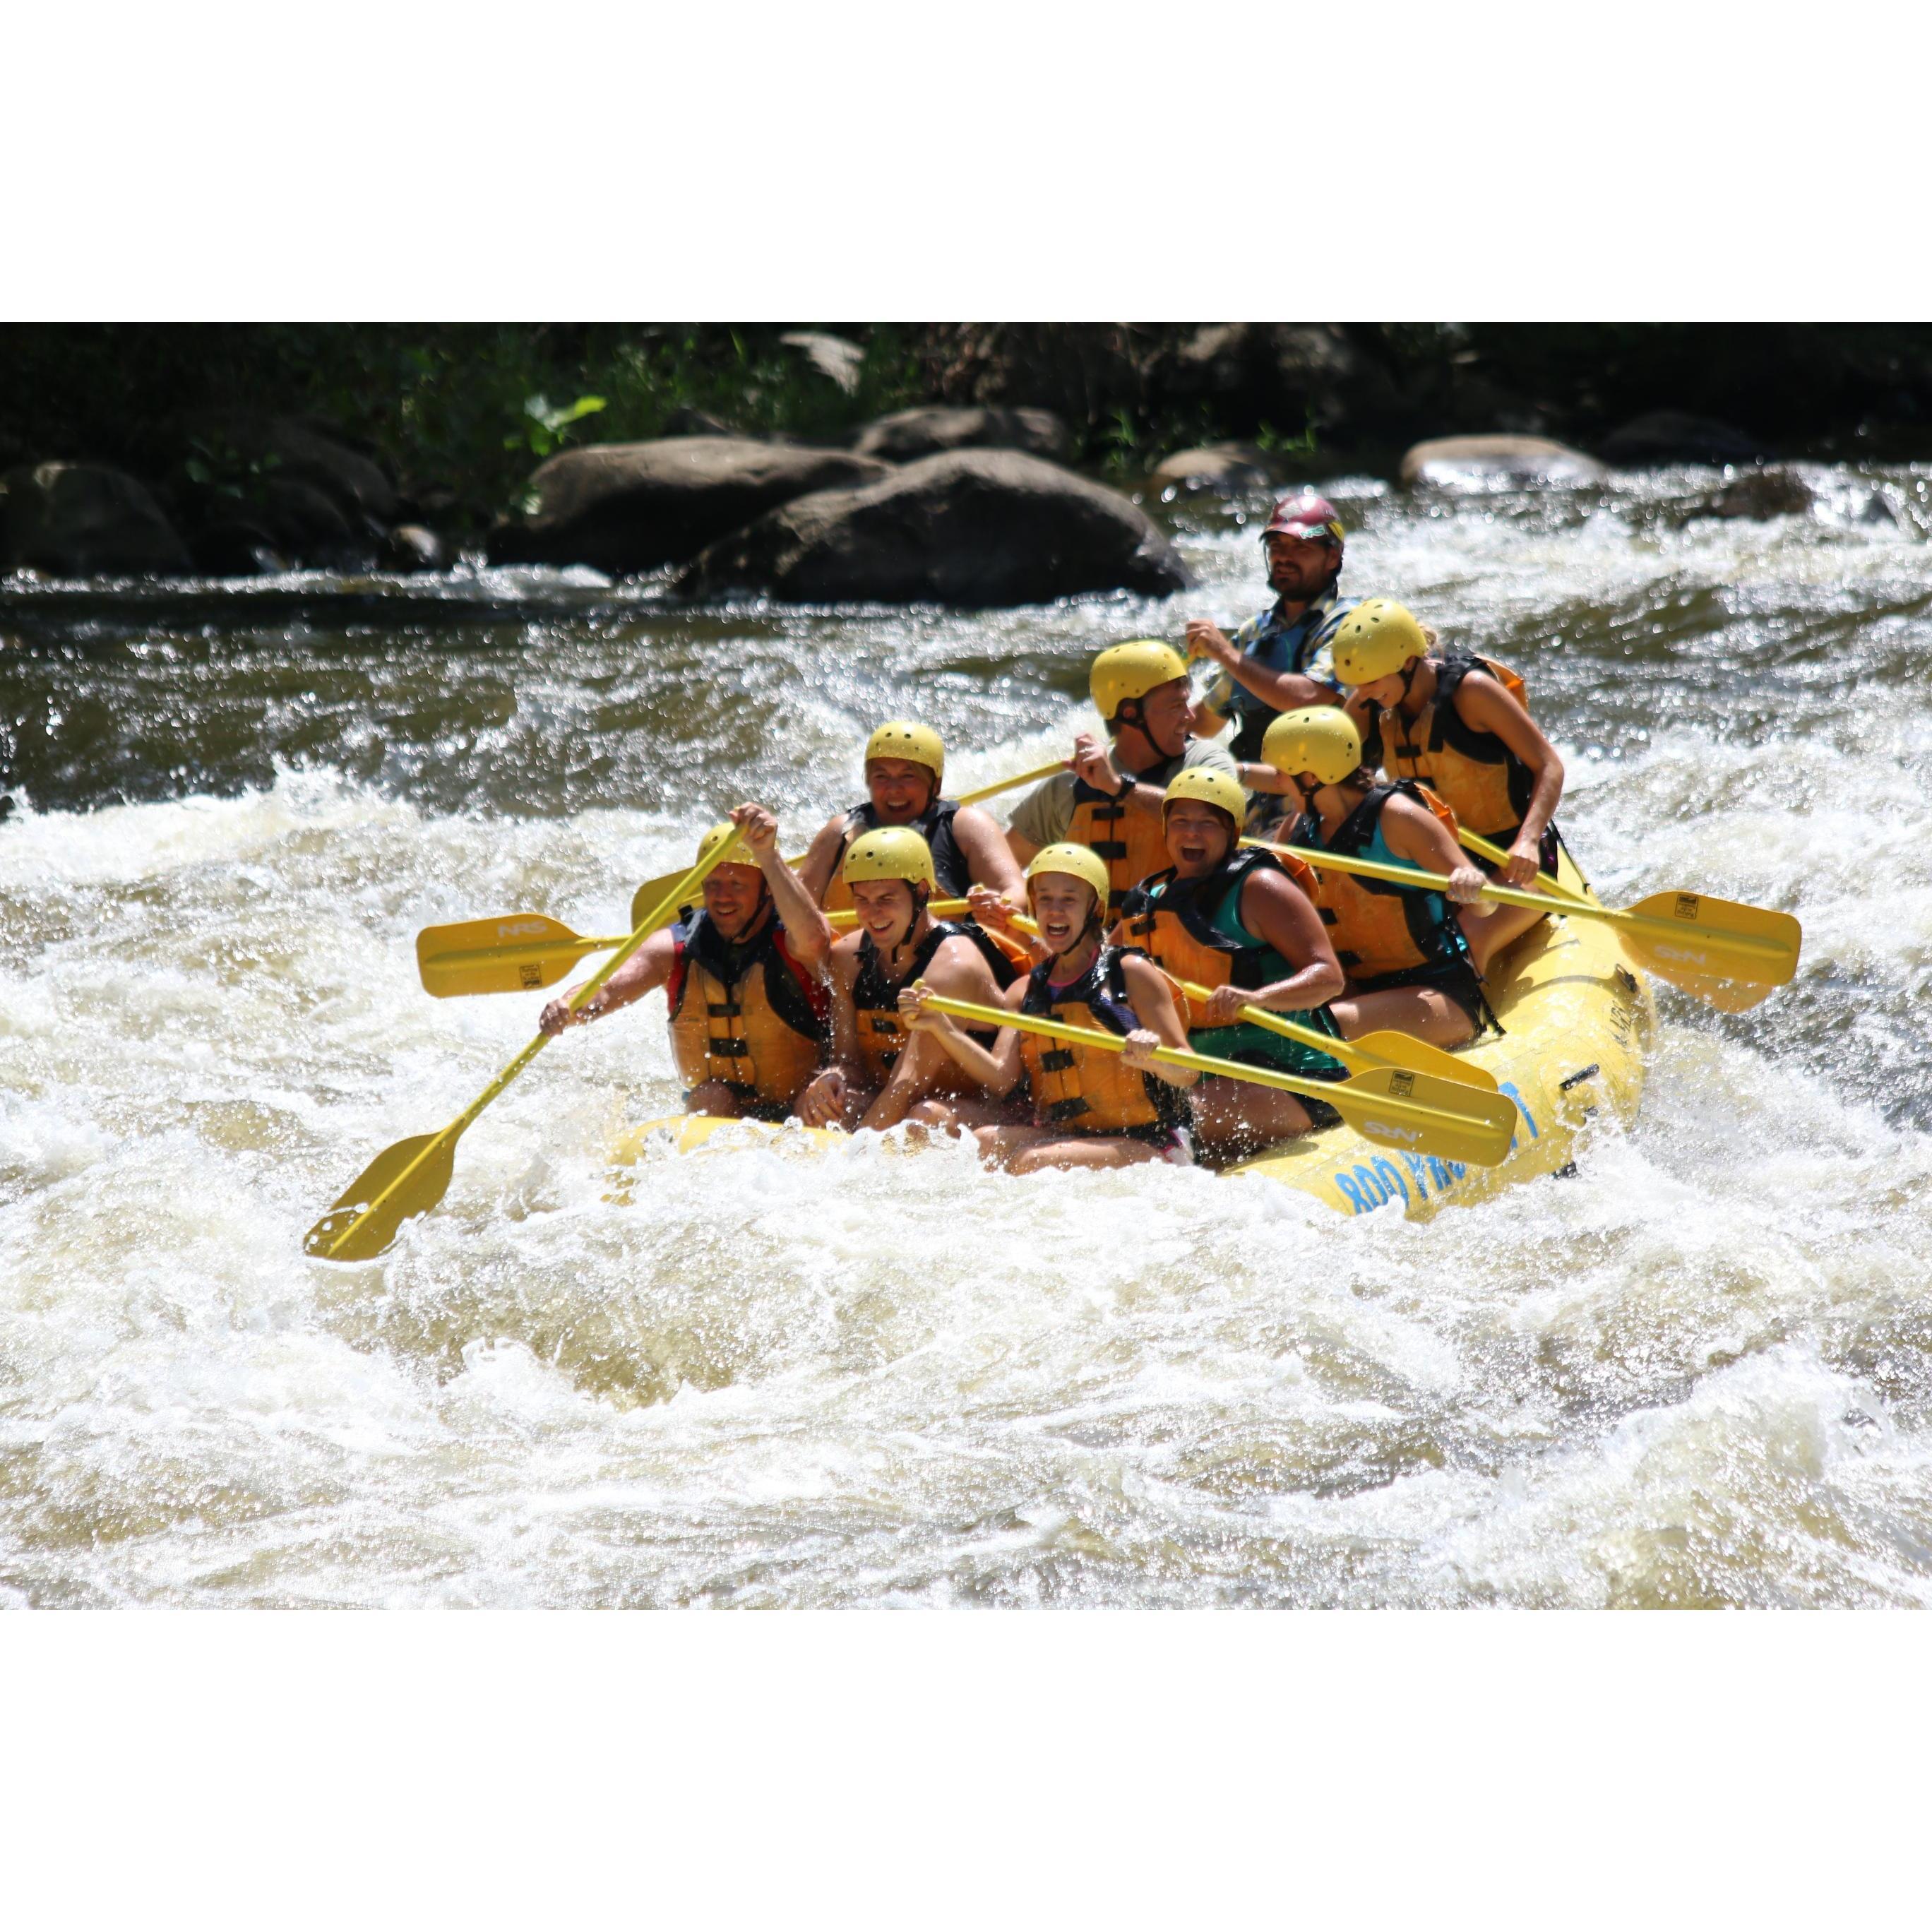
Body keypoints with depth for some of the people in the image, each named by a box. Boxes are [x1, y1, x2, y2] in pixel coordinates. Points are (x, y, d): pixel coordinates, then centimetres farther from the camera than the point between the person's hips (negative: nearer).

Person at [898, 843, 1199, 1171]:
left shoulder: (1131, 973, -1)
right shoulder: (1025, 991, 15)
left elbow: (1189, 1073, -6)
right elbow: (1000, 1078, 0)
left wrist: (1151, 1058, -28)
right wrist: (940, 1027, -12)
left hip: (1146, 1145, -6)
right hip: (1057, 1136, 6)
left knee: (1031, 1163, -34)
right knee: (930, 1117, -13)